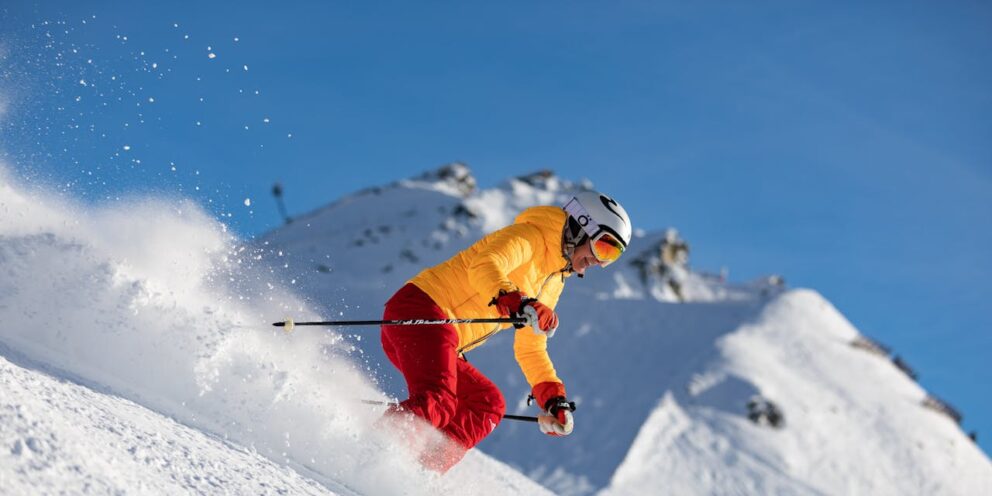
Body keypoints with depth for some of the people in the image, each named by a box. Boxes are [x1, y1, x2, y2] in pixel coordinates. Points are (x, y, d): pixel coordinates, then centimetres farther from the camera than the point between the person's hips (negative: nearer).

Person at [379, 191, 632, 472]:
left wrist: (553, 399, 19)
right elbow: (484, 267, -24)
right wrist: (519, 305, -40)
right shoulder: (532, 236, -3)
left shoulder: (553, 283, 25)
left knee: (488, 404, 2)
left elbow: (531, 349, 30)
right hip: (419, 309, -10)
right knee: (437, 404, -27)